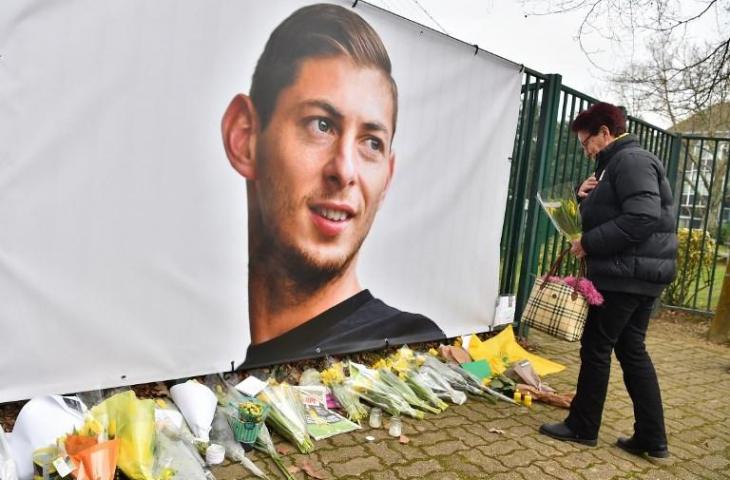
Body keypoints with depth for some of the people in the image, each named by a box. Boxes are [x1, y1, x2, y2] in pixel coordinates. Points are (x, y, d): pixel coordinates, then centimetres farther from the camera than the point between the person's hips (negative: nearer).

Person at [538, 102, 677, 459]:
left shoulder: (630, 161, -15)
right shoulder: (618, 164, 18)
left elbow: (643, 219, -26)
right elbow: (608, 215, 21)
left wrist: (588, 243, -20)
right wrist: (585, 197, 1)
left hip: (627, 275, -10)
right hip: (639, 274, 10)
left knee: (596, 348, 1)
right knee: (632, 350, 13)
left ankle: (582, 427, 15)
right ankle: (652, 439, 19)